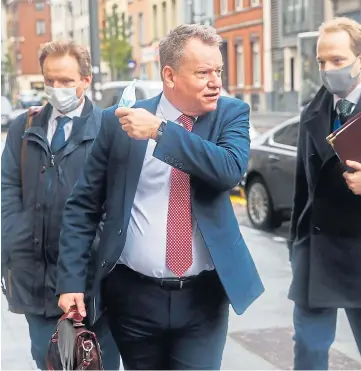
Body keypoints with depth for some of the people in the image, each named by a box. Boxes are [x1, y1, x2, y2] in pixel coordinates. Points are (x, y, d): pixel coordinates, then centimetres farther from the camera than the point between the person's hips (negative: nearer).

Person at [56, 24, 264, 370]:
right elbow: (82, 206, 2)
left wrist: (161, 131, -23)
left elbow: (231, 170, -21)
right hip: (133, 295, 1)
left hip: (203, 297, 0)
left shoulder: (232, 114, 0)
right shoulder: (119, 121, -2)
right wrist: (71, 281, -4)